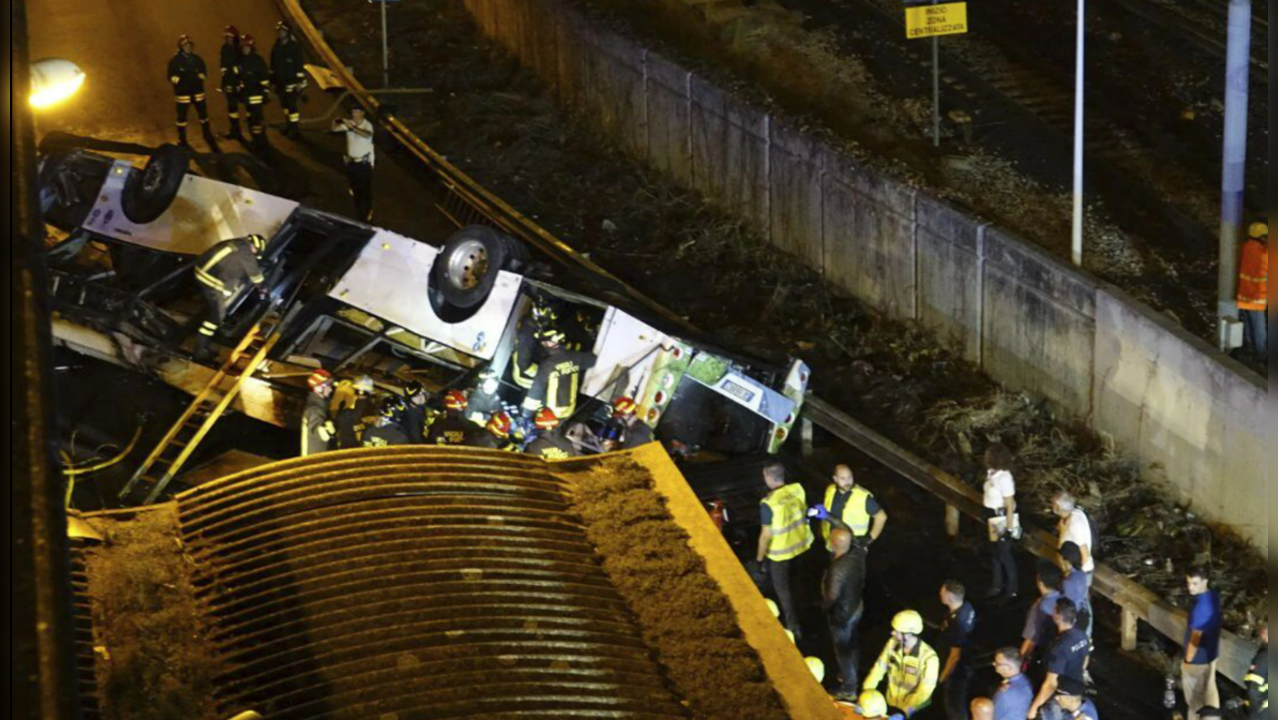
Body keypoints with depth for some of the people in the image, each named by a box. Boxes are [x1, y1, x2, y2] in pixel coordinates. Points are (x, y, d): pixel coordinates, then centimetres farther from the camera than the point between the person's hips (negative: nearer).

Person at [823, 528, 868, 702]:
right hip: (857, 607, 8)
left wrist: (824, 604, -9)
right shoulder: (858, 556, -15)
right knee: (852, 644, 29)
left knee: (843, 651, 13)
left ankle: (849, 689, 30)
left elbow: (832, 596, -30)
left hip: (841, 614, -8)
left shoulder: (838, 568, -38)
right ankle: (852, 676, 51)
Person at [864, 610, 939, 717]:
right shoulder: (893, 643, -7)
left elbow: (925, 690, -26)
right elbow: (878, 669, -2)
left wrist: (904, 712, -33)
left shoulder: (929, 657, -24)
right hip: (890, 703, 4)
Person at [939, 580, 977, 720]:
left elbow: (955, 655, -28)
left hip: (957, 670, -9)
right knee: (959, 703, 27)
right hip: (964, 665, 9)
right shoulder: (967, 608, -8)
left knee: (955, 706, 11)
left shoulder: (956, 622, -35)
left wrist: (942, 676, -16)